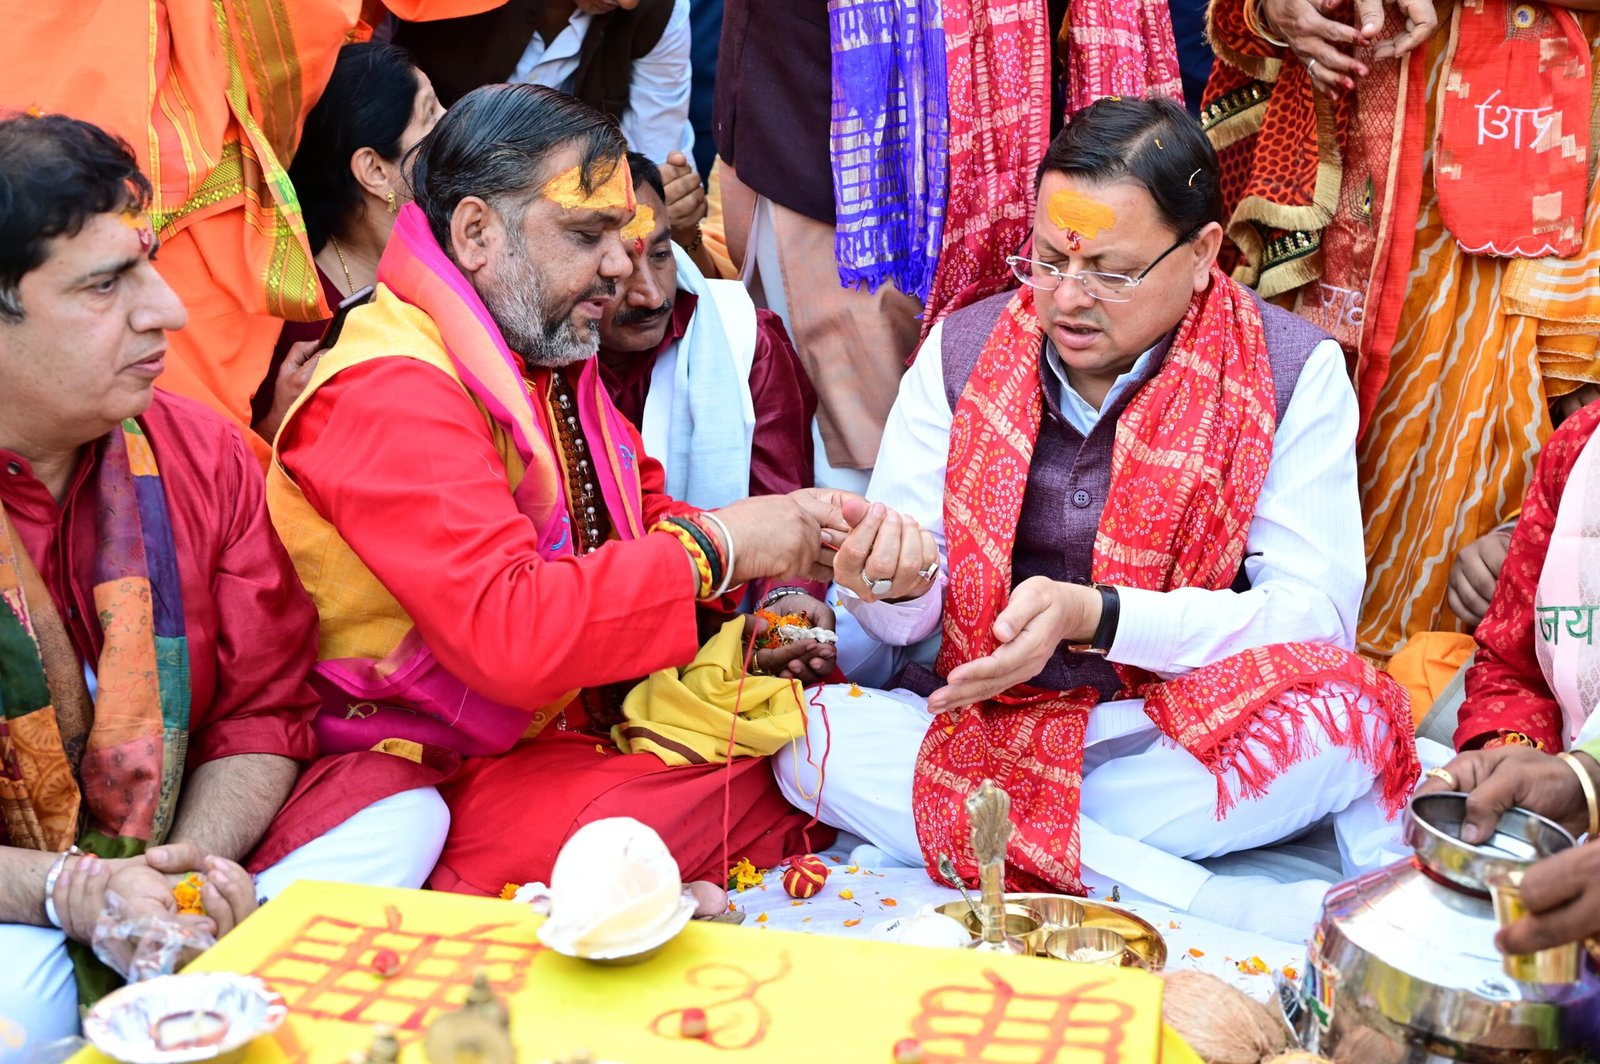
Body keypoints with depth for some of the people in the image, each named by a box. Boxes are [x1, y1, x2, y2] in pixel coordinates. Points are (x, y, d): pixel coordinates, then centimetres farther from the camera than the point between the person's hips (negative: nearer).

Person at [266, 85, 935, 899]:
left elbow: (647, 524, 17)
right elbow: (508, 633, -31)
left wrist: (793, 533, -3)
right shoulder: (392, 393, -20)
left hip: (583, 729, 9)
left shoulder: (544, 358, 12)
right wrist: (714, 547, -21)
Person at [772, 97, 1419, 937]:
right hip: (984, 722, 3)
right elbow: (911, 615, 0)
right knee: (812, 736, -26)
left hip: (1189, 732, -2)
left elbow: (1314, 613, -11)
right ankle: (1190, 896, -29)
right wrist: (894, 587, -26)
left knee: (1351, 713, -32)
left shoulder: (1294, 371, -3)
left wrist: (1093, 614, -24)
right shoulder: (963, 350, 3)